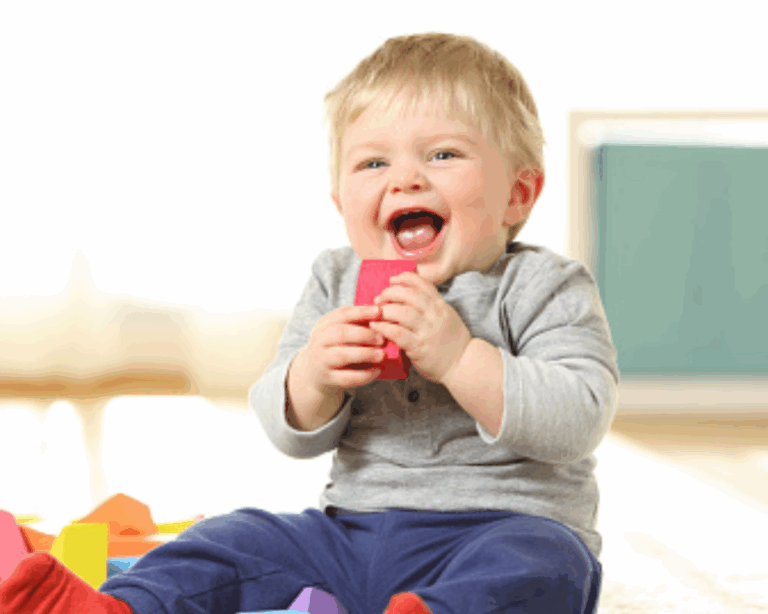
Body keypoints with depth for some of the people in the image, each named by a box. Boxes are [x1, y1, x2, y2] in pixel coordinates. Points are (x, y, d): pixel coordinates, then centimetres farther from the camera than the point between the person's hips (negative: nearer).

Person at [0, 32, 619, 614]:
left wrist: (460, 358, -27)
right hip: (354, 528, 6)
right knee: (238, 541, -7)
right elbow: (292, 435, 8)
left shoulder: (543, 288, -4)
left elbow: (578, 422, -17)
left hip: (509, 526, -5)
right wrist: (312, 376, -16)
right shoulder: (337, 285, 10)